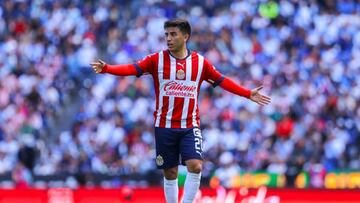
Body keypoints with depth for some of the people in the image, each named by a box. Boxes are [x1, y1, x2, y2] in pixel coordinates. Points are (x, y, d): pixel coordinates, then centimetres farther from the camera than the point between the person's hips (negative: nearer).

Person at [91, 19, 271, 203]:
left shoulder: (200, 62, 2)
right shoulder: (157, 60, -2)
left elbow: (222, 81, 11)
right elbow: (131, 69, -13)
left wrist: (249, 94, 7)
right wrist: (106, 68, -29)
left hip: (190, 127, 0)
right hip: (164, 126, 0)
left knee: (195, 166, -16)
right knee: (170, 173, 4)